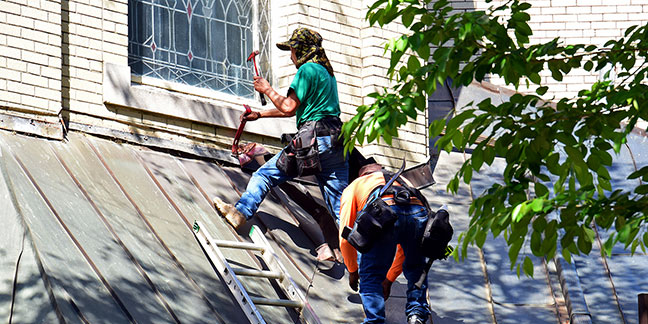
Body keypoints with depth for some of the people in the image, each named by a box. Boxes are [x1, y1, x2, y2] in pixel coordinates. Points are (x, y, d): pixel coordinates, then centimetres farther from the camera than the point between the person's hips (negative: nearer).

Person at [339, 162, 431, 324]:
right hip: (419, 212, 4)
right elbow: (405, 248, 46)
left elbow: (345, 239, 27)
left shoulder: (354, 186, 35)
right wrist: (389, 279, 54)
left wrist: (353, 271, 43)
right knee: (416, 270, 29)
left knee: (371, 276, 13)